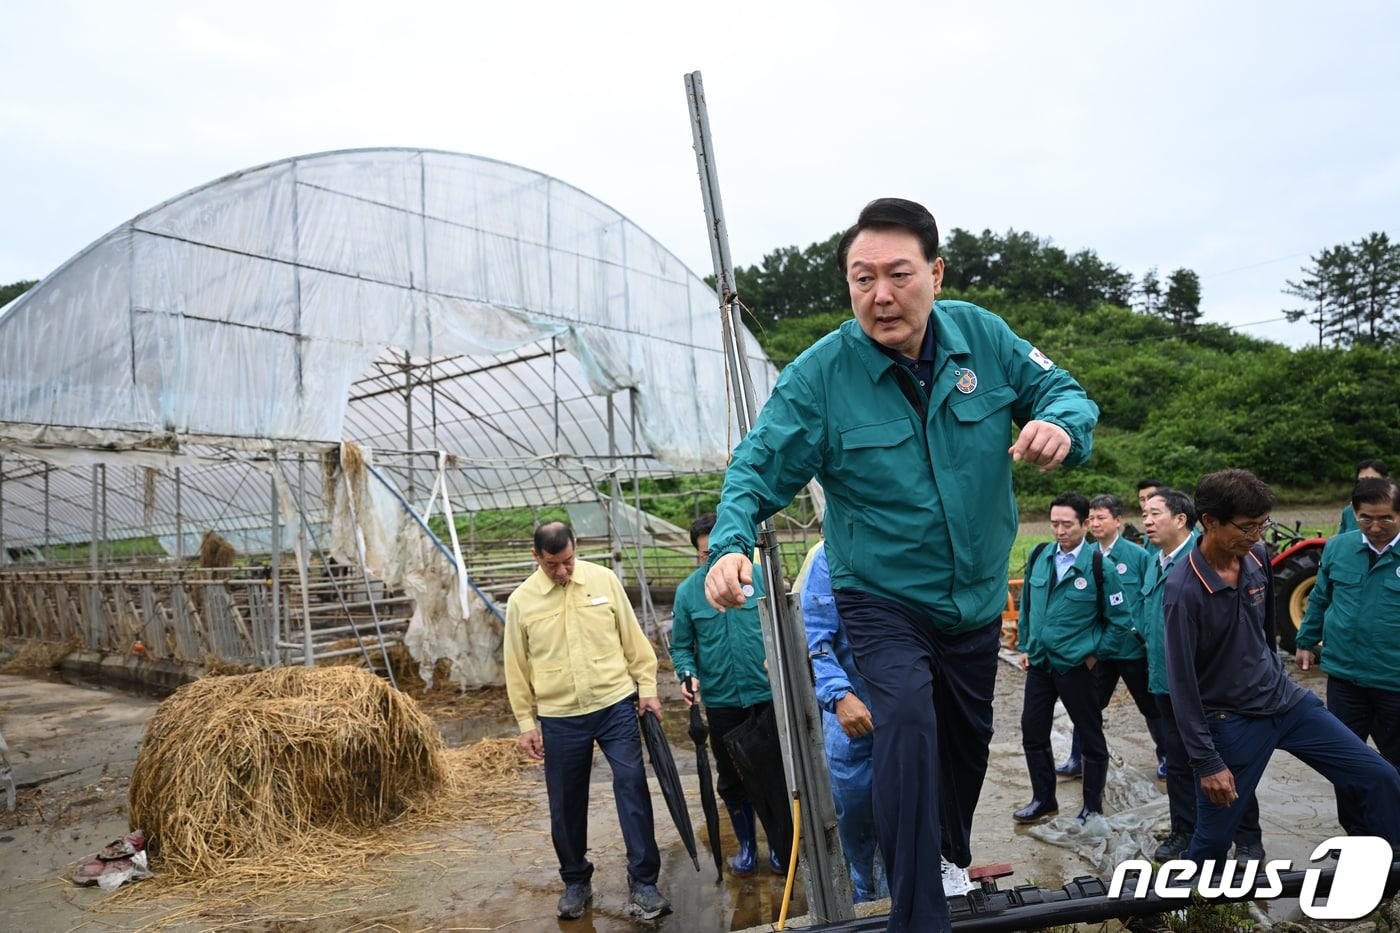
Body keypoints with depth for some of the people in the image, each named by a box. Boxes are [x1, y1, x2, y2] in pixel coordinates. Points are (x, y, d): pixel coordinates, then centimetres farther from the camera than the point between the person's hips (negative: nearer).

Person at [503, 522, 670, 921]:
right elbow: (517, 667, 4)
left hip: (616, 705, 0)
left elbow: (633, 638, 5)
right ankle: (576, 882, 31)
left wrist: (647, 686, 3)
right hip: (559, 719, 1)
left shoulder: (604, 579, -2)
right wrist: (526, 723, 5)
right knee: (566, 805, 11)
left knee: (632, 788, -4)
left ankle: (642, 883, 7)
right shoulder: (521, 600, -2)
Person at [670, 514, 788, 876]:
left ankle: (782, 851, 26)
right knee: (731, 779, 15)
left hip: (767, 694, -1)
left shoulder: (761, 577, -6)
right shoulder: (687, 591, -1)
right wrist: (688, 675, -13)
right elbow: (681, 646, 5)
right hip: (720, 700, 2)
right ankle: (746, 845, 35)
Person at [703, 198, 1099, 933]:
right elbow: (759, 468, -19)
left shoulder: (983, 336, -10)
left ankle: (955, 859, 53)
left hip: (978, 597, 5)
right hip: (883, 601, -4)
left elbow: (1061, 390, -2)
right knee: (909, 721, -28)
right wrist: (731, 543, -37)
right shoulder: (818, 374, -19)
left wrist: (1062, 424, -27)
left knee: (968, 740, 22)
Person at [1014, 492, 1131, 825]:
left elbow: (1120, 620, -5)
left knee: (1091, 738, 10)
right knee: (1033, 733, 11)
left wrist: (1096, 655, -6)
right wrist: (1024, 646, 11)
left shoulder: (1098, 565, -13)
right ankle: (1044, 800, 27)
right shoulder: (1039, 557, 0)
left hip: (1076, 667, -5)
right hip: (1038, 663, 5)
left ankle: (1093, 807, 26)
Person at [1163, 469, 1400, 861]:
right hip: (1232, 721, -6)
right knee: (1213, 837, 3)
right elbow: (1182, 685, -21)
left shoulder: (1257, 557, -5)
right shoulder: (1184, 590, -25)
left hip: (1285, 698, 6)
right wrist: (1207, 763, -17)